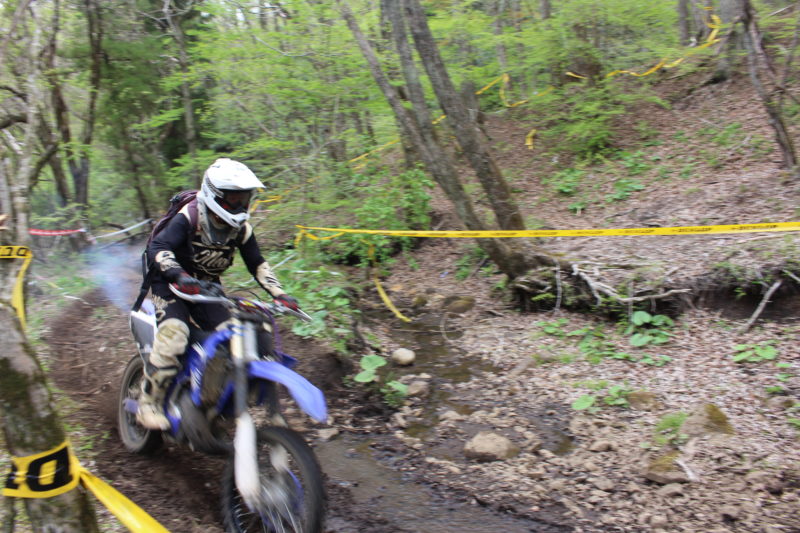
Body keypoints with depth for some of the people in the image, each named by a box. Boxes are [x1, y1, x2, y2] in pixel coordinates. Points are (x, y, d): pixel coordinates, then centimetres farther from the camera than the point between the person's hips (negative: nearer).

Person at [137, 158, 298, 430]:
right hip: (170, 284, -5)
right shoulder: (188, 217, -19)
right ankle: (149, 404, -20)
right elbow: (157, 248, -28)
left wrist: (279, 294, -8)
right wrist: (178, 275, -47)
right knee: (173, 333, -31)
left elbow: (257, 264, 5)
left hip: (207, 288, 5)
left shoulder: (241, 228, -2)